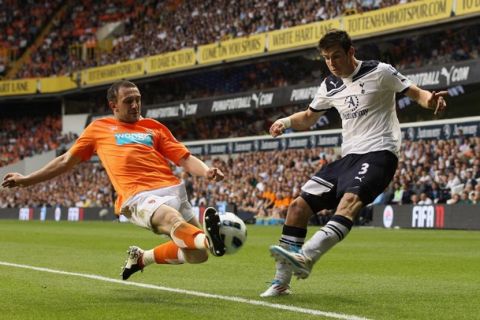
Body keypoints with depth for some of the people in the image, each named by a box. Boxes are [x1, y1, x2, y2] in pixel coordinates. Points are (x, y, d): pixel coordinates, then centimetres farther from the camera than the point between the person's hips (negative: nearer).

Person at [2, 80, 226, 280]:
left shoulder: (154, 128, 23)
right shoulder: (99, 128, 21)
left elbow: (185, 159, 16)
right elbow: (67, 160, 28)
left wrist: (206, 171, -6)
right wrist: (27, 180, 27)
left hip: (173, 189, 4)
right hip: (138, 196, -4)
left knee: (197, 255, -7)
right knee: (172, 219, -37)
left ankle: (141, 258, 17)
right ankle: (208, 239, -69)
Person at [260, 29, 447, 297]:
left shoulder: (380, 72, -4)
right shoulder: (330, 86, 12)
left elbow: (416, 93, -2)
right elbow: (309, 117, 26)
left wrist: (431, 100, -25)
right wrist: (286, 122, 5)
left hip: (379, 153, -7)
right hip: (349, 156, 7)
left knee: (350, 199, -34)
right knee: (299, 206, -2)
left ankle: (305, 258, -51)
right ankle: (281, 281, 3)